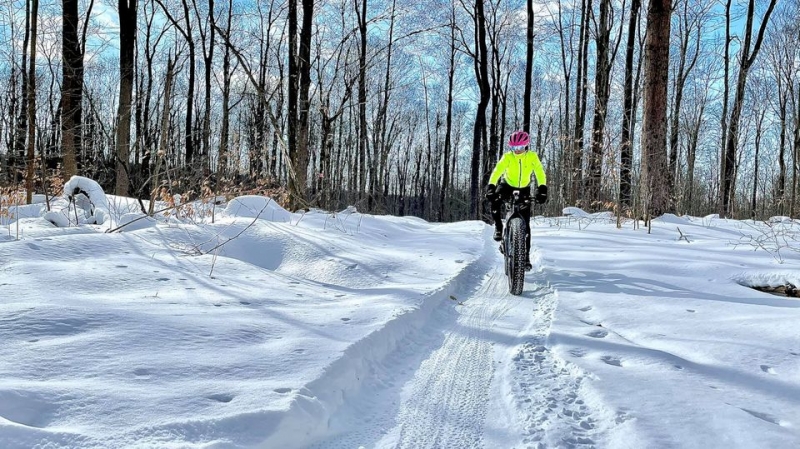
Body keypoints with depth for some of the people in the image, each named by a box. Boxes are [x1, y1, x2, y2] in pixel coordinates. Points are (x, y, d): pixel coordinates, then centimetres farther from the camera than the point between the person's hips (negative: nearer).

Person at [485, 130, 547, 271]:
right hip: (507, 185, 0)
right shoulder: (507, 157, -19)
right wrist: (490, 186, -46)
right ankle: (498, 227, -10)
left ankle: (526, 255, 3)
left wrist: (542, 188, -43)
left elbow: (539, 172, -26)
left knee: (525, 223, -6)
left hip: (524, 189, 0)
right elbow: (497, 171, -30)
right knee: (494, 200, -34)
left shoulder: (532, 156, -17)